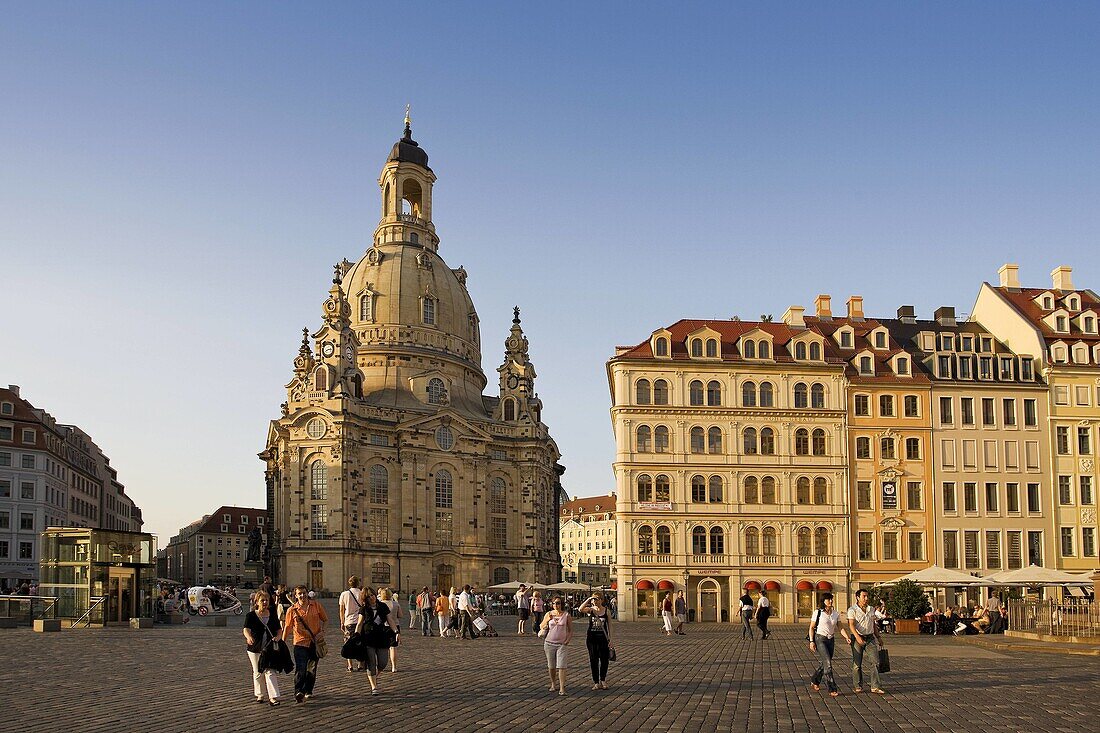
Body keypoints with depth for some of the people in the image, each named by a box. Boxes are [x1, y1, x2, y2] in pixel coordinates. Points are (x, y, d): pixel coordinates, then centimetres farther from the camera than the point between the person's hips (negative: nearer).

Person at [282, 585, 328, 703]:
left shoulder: (316, 606, 2)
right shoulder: (292, 610, -1)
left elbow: (325, 619, 11)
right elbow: (288, 628, 6)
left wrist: (322, 631, -5)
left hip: (315, 643, 2)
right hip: (300, 643, -2)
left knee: (312, 669, 12)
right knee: (300, 669, -15)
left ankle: (308, 691, 27)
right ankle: (298, 693, -21)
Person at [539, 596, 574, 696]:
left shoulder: (566, 616, 1)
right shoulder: (548, 614, 5)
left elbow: (570, 630, 7)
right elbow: (541, 627, 8)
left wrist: (567, 641, -6)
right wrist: (548, 620, -10)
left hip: (561, 644, -2)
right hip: (549, 643, 2)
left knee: (561, 667, -11)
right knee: (551, 666, 9)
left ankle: (562, 688, -13)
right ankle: (553, 684, 28)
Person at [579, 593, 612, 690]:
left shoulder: (606, 611, 0)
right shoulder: (590, 610, -2)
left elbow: (609, 626, 3)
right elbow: (580, 609, -23)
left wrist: (610, 639, -1)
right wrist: (588, 599, -24)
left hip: (603, 638, 0)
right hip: (591, 638, 0)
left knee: (604, 660, 4)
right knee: (594, 660, 3)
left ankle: (603, 680, 24)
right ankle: (596, 682, 12)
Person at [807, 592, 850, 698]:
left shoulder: (836, 613, 6)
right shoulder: (818, 613, -7)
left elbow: (840, 628, 5)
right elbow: (811, 628, -3)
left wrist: (847, 637, -11)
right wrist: (811, 641, -10)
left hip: (831, 640, 6)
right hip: (820, 639, -5)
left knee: (823, 663, 13)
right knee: (828, 663, -15)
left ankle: (814, 681, 37)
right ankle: (832, 689, -15)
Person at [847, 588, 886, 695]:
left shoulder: (871, 610, 11)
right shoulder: (852, 610, -8)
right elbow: (851, 625, -19)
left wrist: (878, 637, 19)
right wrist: (857, 637, -32)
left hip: (870, 638, 4)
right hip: (858, 638, -4)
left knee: (875, 661, -8)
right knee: (857, 664, 2)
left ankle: (875, 687, -8)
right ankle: (858, 686, 17)